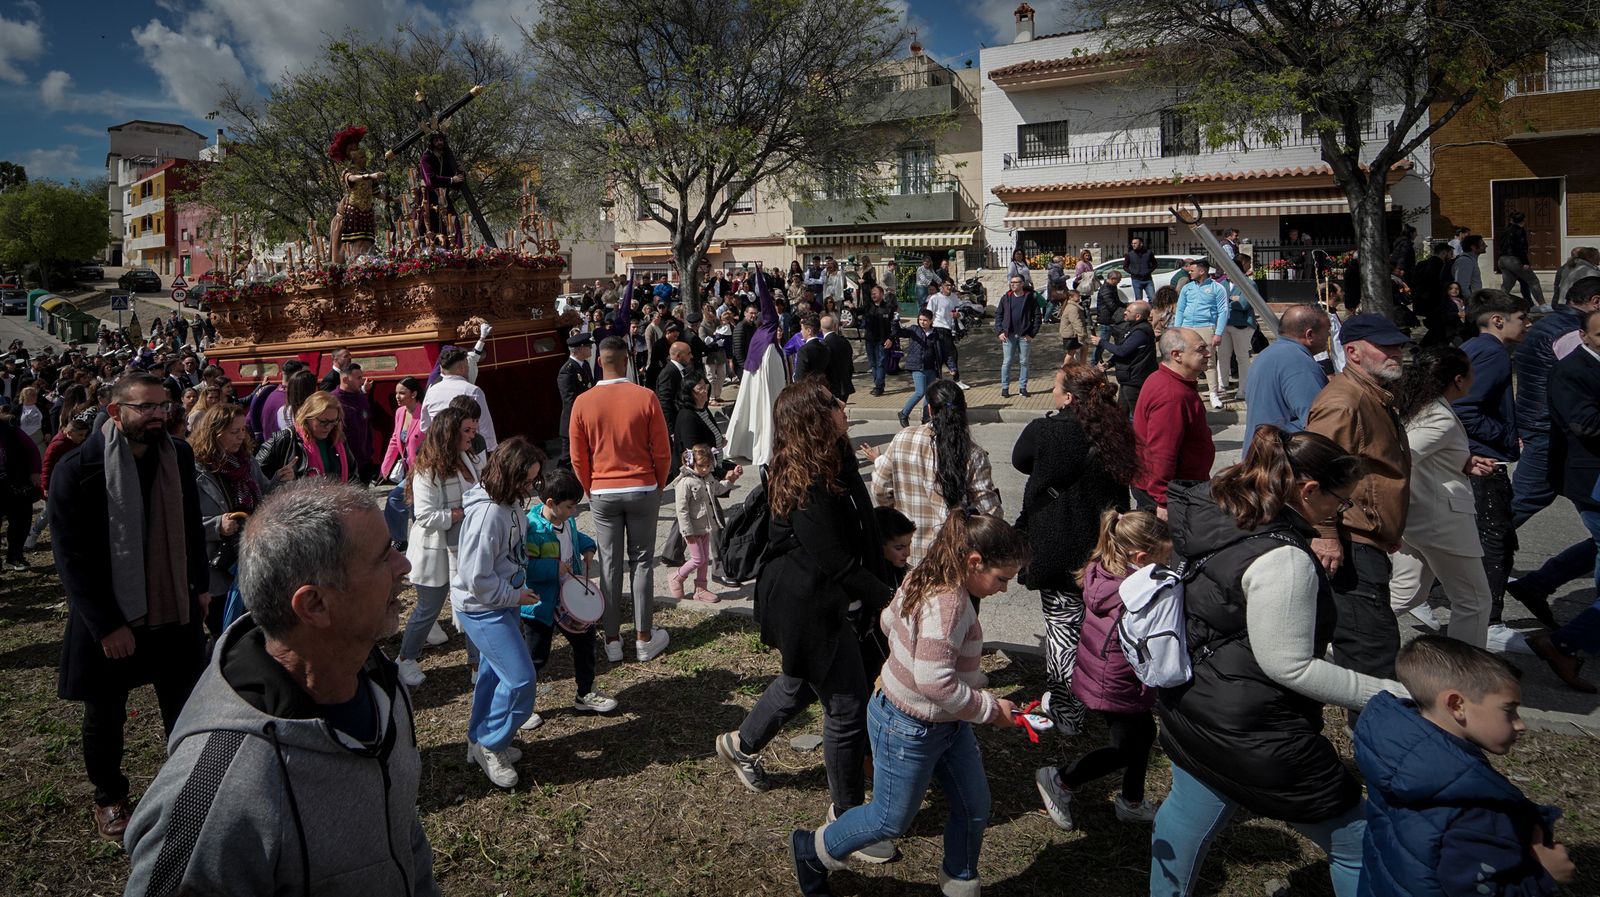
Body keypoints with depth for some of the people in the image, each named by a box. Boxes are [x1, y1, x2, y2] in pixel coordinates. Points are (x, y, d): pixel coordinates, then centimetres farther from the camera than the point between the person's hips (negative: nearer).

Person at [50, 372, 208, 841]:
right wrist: (106, 626, -18)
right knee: (105, 719, 16)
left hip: (175, 612, 3)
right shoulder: (76, 470, -17)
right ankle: (109, 798, 37)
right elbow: (72, 558, -16)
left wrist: (200, 586, 8)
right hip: (109, 621, -3)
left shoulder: (178, 456, -3)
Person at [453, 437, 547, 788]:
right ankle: (491, 746, 10)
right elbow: (475, 578, -26)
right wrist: (515, 596, -16)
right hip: (482, 609, -10)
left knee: (494, 673, 20)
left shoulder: (509, 503, 0)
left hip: (502, 604, 10)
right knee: (520, 679, -9)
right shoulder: (488, 513, -29)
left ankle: (480, 741, 36)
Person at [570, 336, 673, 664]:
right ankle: (644, 639, 14)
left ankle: (612, 641, 16)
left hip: (602, 494, 1)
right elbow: (662, 452, -6)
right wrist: (658, 487, 11)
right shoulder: (645, 398, -11)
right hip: (642, 490, -1)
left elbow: (578, 458, 0)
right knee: (642, 562, 8)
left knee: (609, 564, 8)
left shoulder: (583, 403, -7)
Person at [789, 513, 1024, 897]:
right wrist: (990, 708, -24)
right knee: (892, 821, 12)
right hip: (910, 729, -9)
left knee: (974, 810, 17)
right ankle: (812, 850, 35)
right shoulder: (947, 602, -32)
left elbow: (888, 619, 13)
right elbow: (934, 681, -38)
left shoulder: (927, 579, -3)